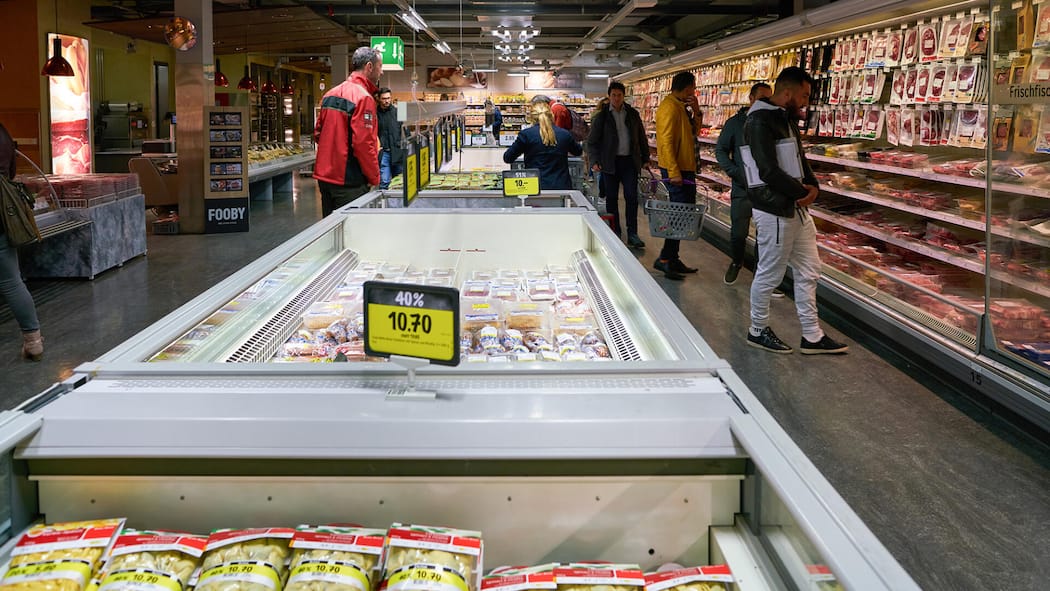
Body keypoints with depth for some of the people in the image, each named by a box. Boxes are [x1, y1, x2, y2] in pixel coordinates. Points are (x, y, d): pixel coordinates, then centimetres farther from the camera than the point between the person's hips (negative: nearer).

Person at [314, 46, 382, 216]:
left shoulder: (330, 94, 12)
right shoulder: (363, 98, -14)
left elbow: (318, 134, 16)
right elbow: (364, 143, -20)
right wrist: (374, 178, -11)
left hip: (324, 177, 8)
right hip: (348, 182, -8)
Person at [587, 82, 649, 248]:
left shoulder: (632, 114, 8)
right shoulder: (602, 116, 1)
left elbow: (641, 137, 15)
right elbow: (592, 141, 1)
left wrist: (645, 157, 12)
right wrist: (594, 161, -10)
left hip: (630, 161, 1)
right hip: (610, 162, -1)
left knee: (632, 198, -3)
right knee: (611, 198, 5)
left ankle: (632, 234, 2)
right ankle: (615, 233, 14)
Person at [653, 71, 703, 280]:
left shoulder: (680, 106, 16)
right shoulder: (670, 107, -15)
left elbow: (693, 132, 22)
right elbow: (666, 141, -21)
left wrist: (695, 112, 6)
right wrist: (674, 172, -24)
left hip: (685, 168, 10)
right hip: (677, 169, -10)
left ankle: (672, 258, 18)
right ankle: (665, 259, -6)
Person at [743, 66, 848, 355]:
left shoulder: (787, 119, 12)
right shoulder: (760, 122, -18)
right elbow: (770, 172, -24)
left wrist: (812, 186, -4)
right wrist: (803, 193, -13)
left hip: (797, 208, 10)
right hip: (775, 212, -10)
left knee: (808, 271, 13)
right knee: (770, 274, 3)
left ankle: (812, 336, 21)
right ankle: (758, 331, 21)